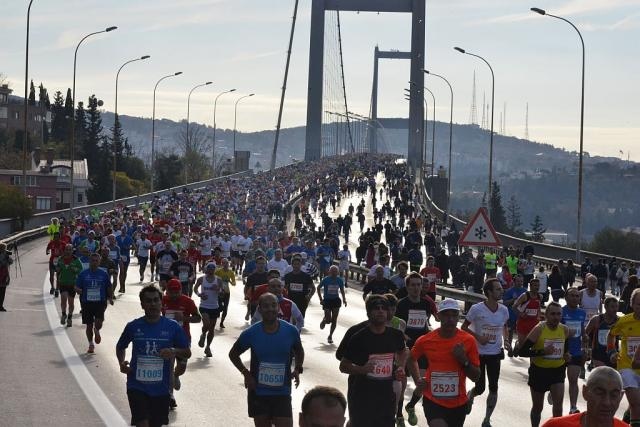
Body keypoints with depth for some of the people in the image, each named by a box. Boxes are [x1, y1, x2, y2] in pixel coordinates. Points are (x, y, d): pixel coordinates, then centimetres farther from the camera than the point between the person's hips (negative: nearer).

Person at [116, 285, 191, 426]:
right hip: (137, 387, -1)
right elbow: (120, 347, 17)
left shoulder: (173, 327, -2)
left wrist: (174, 351, -17)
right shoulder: (133, 327, -1)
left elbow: (187, 353, 4)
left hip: (161, 389, 1)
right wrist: (122, 363, -3)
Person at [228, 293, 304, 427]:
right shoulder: (251, 334, -8)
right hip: (258, 394, 0)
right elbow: (233, 354, 8)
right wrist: (246, 373, -6)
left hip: (282, 394, 0)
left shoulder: (291, 331, -6)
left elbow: (299, 352, 14)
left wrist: (297, 369, -4)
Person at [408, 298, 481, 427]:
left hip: (458, 403, 2)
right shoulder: (425, 341, -6)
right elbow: (412, 359, 17)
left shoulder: (468, 341, -7)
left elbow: (475, 377, -3)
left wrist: (464, 360, -18)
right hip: (433, 401, -2)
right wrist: (418, 381, 4)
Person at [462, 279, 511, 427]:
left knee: (493, 388, 1)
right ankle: (469, 397, 37)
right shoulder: (476, 309, -15)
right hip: (478, 353, -4)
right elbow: (464, 327, -5)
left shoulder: (504, 310, -2)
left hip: (495, 354, 4)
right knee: (479, 388, 0)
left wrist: (506, 340, -2)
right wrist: (477, 337, -19)